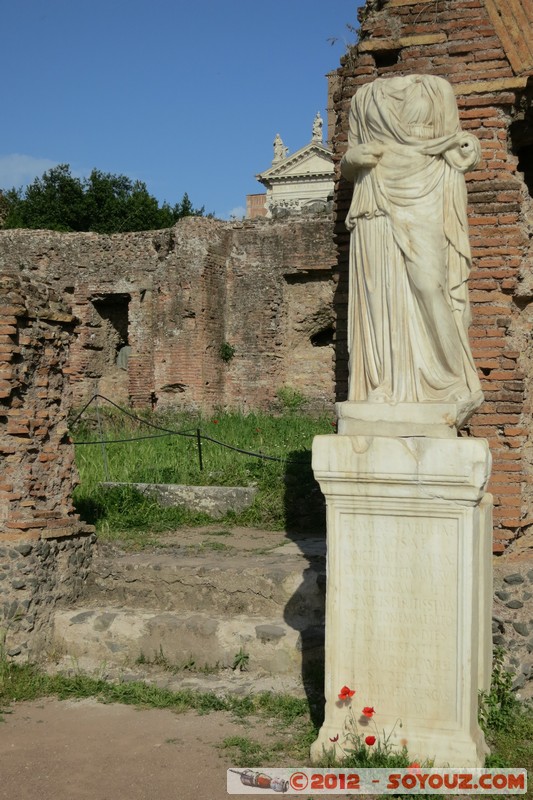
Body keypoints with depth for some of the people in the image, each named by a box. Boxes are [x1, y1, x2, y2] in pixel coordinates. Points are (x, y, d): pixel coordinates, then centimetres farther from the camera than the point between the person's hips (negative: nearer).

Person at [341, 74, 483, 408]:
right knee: (381, 293, -5)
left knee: (428, 283, -16)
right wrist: (354, 157, -4)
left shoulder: (439, 90, 12)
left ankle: (454, 381, -8)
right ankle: (383, 384, -4)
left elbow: (458, 153, 16)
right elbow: (348, 165, 18)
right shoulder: (365, 97, 16)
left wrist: (469, 149, -6)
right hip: (378, 212, 2)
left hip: (424, 206, -2)